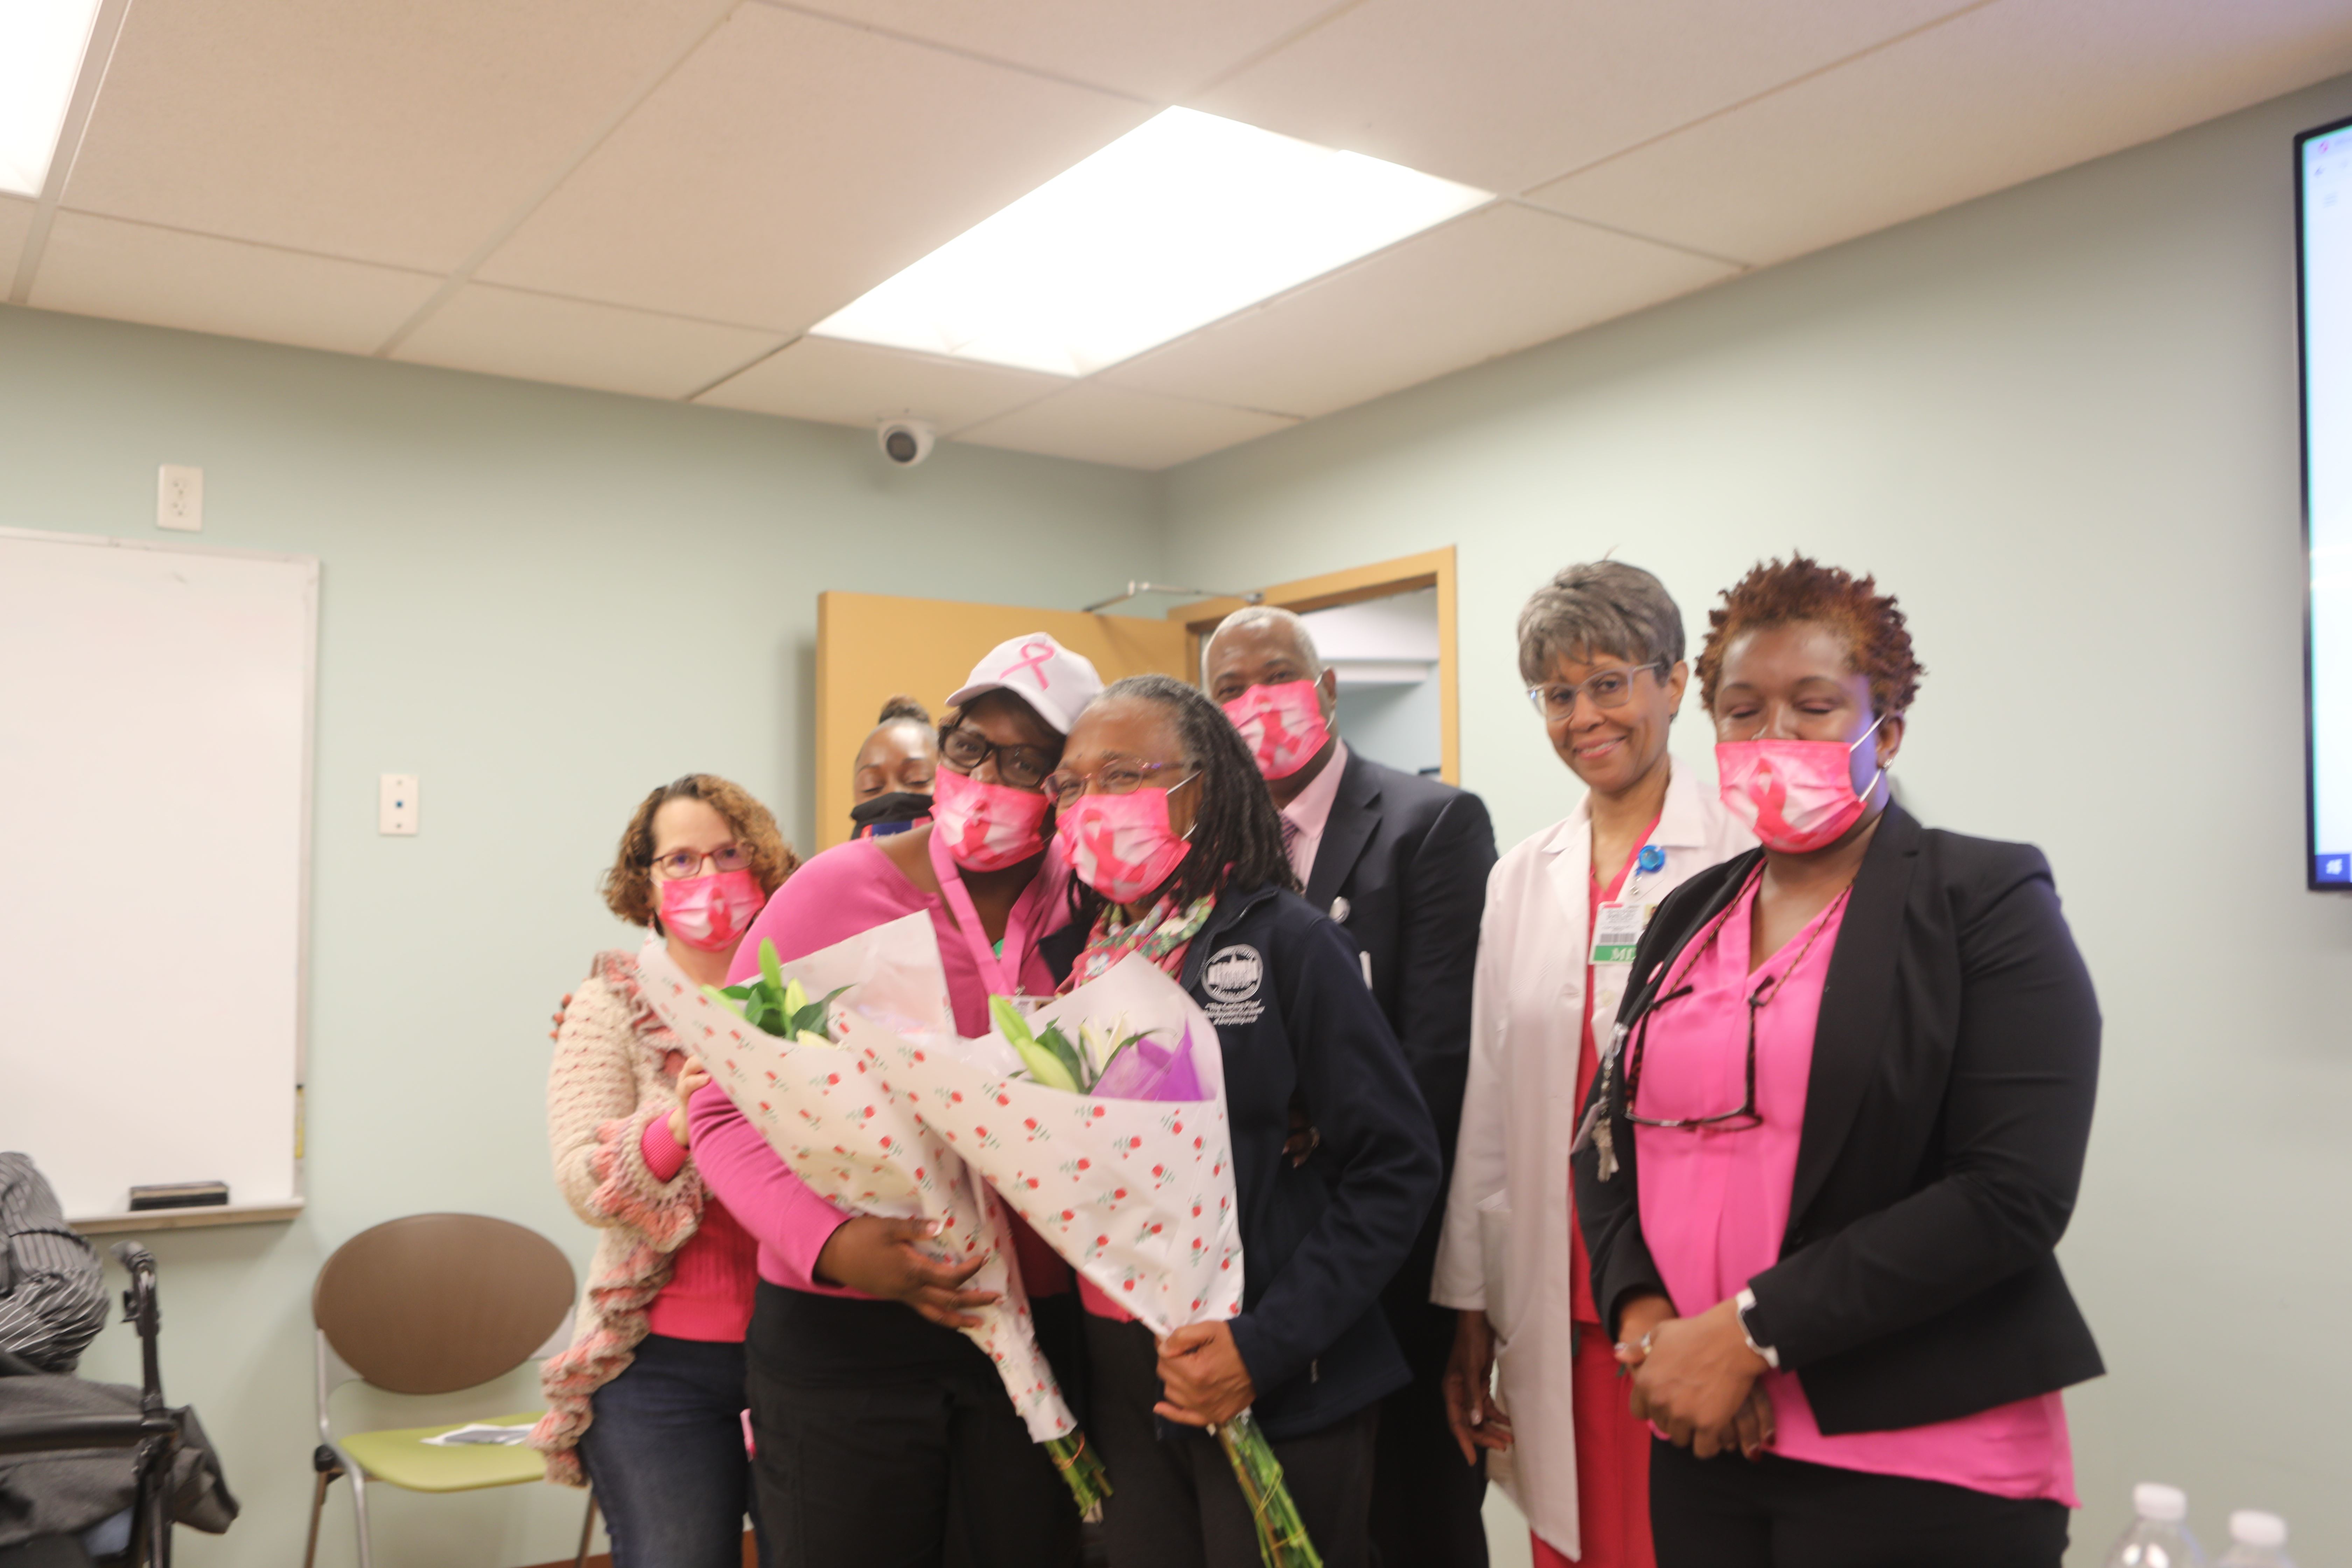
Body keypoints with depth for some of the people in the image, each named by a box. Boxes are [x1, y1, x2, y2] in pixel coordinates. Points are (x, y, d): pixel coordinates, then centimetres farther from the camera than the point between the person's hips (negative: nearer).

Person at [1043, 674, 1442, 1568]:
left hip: (1278, 1398, -4)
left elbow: (1396, 1167, -11)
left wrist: (1268, 1345, -18)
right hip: (1122, 1392, 5)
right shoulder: (1078, 955, 7)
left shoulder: (1283, 942, -9)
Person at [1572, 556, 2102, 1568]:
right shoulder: (1688, 917, 10)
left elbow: (2013, 1192, -16)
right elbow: (1613, 1136, 12)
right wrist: (1643, 1313, -7)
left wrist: (1750, 1330, -17)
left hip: (1919, 1467, -5)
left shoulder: (1987, 899, -7)